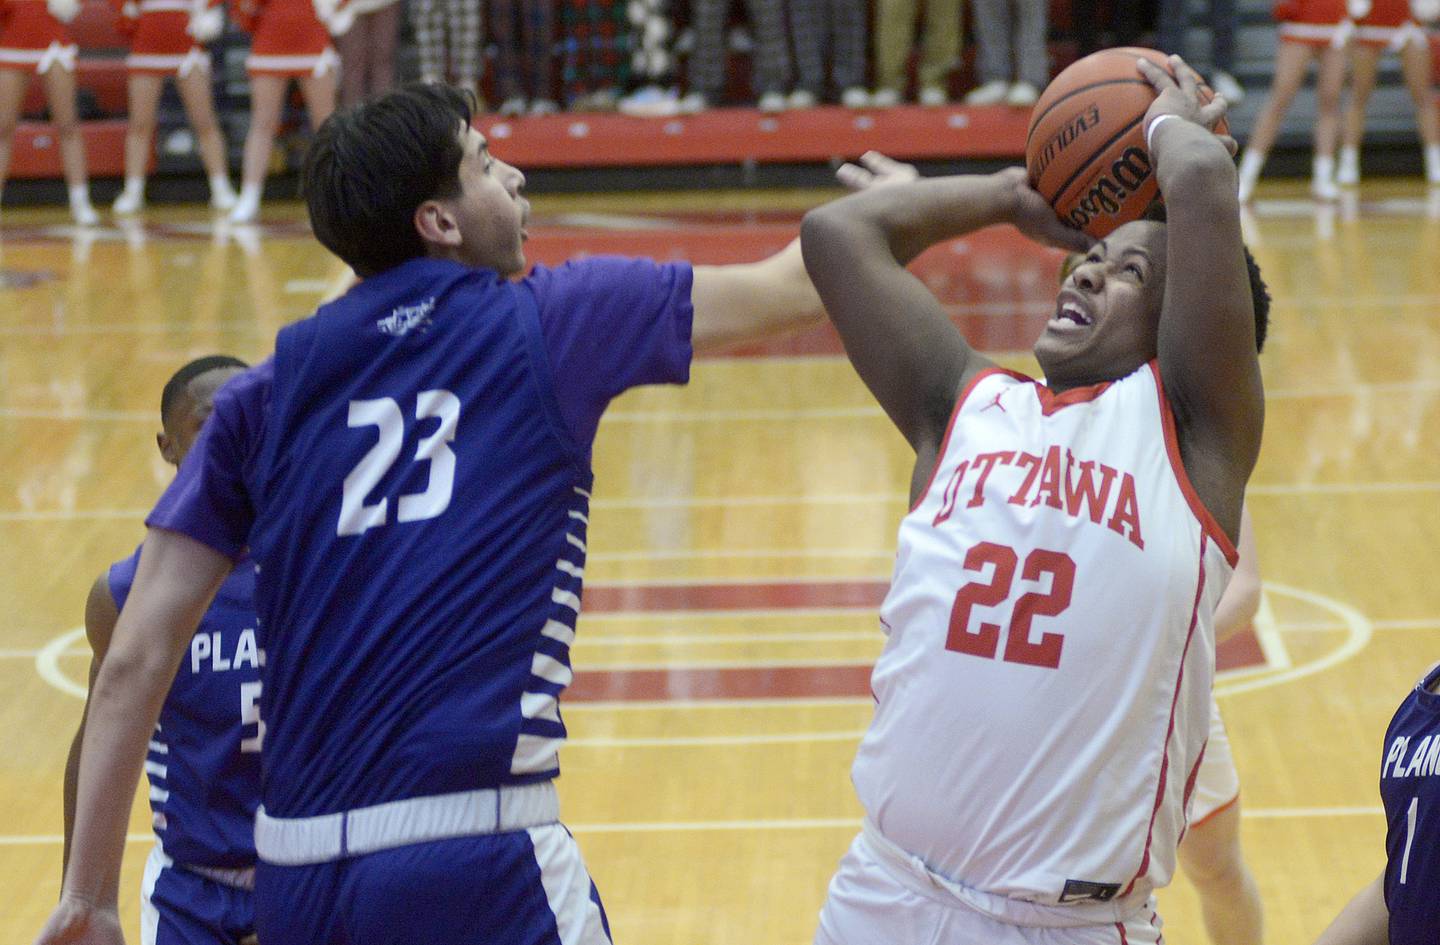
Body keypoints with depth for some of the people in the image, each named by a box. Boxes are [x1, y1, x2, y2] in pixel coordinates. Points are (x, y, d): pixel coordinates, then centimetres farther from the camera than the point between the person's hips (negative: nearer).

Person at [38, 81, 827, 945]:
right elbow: (790, 288, 16)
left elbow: (134, 662, 5)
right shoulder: (547, 324, 4)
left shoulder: (266, 397, 11)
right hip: (473, 867, -5)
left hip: (292, 874, 5)